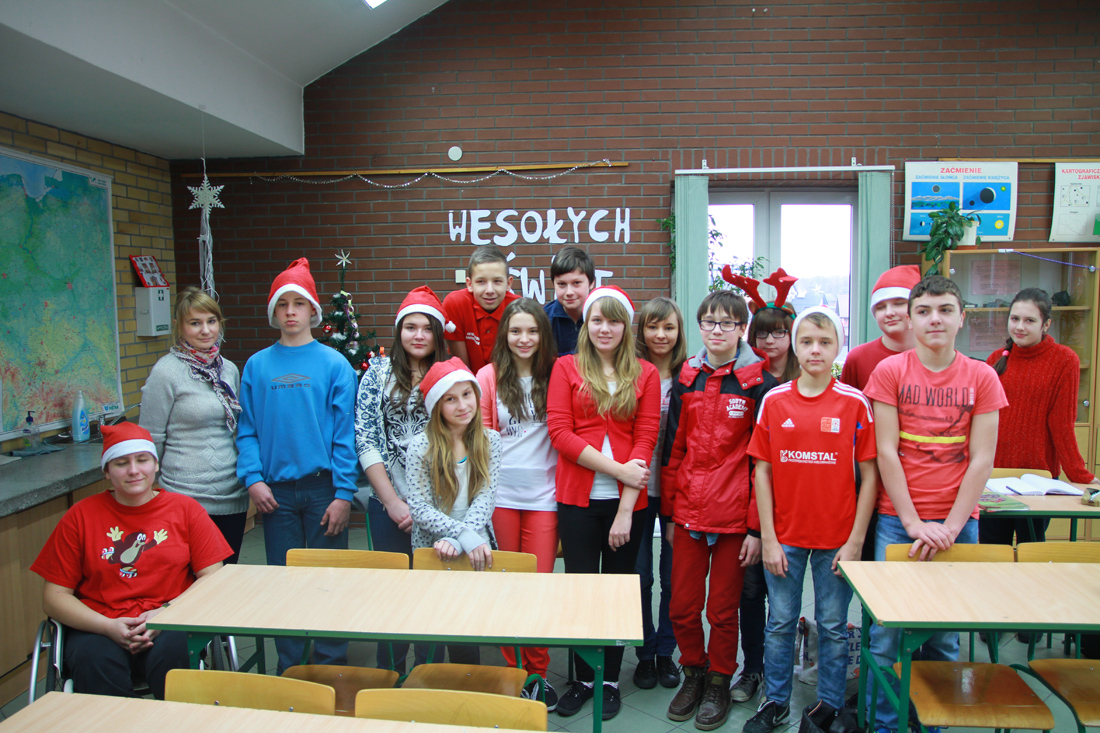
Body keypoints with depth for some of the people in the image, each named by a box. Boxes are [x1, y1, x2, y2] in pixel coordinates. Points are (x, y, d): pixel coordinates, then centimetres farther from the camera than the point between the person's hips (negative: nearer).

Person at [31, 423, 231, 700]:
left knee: (171, 655, -32)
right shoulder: (81, 516, 8)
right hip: (99, 629, 1)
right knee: (94, 662, -32)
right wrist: (108, 626, -10)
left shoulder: (185, 508, 8)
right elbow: (54, 597, 6)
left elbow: (213, 579, 3)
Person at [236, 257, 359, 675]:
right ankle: (289, 669, 26)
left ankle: (331, 667, 21)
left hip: (323, 487, -2)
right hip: (276, 491, 2)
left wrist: (344, 493, -10)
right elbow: (247, 430, 6)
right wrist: (253, 479, -7)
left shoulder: (334, 364, -2)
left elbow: (345, 433, -5)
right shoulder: (257, 366, 7)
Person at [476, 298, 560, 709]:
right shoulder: (489, 376, 2)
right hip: (500, 494, 0)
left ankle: (538, 673, 19)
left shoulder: (554, 377, 3)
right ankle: (512, 670, 26)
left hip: (543, 494, 0)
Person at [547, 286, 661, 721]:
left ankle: (611, 680, 28)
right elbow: (559, 431, -5)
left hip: (626, 502, 0)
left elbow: (645, 439, -2)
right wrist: (618, 468, -13)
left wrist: (626, 509, -10)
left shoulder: (645, 375, 4)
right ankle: (583, 679, 26)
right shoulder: (566, 368, 3)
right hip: (578, 499, 0)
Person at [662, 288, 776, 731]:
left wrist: (756, 527, -8)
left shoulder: (759, 382, -4)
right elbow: (672, 449, 10)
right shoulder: (685, 378, 7)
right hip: (688, 511, 3)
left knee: (723, 610, 9)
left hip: (735, 514, -3)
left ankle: (719, 683, 31)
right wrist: (669, 513, 9)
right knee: (682, 607, 9)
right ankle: (694, 673, 33)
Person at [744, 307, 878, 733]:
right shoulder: (774, 401, -1)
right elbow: (762, 471, 0)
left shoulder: (855, 402, -4)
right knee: (780, 624, 13)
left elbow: (869, 475, -3)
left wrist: (856, 540, -7)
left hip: (836, 536, -1)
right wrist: (767, 537, -4)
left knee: (833, 626, 12)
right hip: (784, 536, 1)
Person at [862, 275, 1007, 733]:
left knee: (945, 638, 8)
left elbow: (981, 460, 0)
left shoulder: (981, 377, 3)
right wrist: (914, 524, -9)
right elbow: (886, 452, -4)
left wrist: (950, 527, -8)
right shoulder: (889, 371, -1)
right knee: (885, 635, 1)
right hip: (898, 520, -1)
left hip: (958, 524, 1)